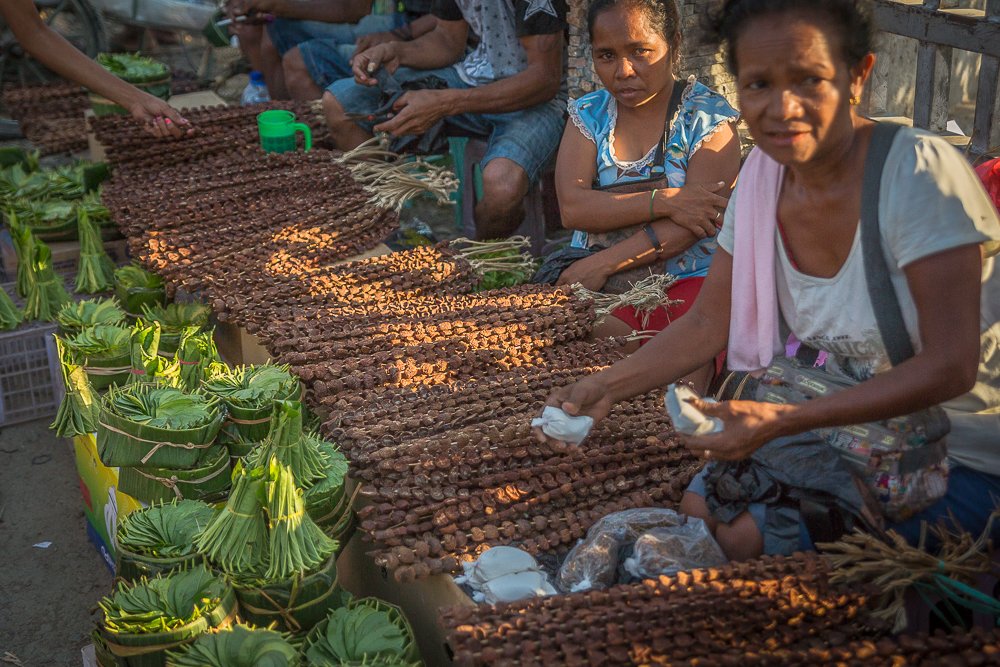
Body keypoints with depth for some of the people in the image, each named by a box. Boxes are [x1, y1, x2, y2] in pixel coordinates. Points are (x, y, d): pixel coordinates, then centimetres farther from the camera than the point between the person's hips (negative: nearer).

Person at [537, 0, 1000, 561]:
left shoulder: (918, 172, -26)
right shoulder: (765, 174, -6)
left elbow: (950, 367, -27)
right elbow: (709, 324, 3)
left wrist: (781, 421, -33)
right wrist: (607, 387, -9)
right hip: (855, 420, 6)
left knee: (747, 537, -15)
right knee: (701, 509, -4)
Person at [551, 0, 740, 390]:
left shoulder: (707, 116, 0)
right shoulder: (588, 115, 10)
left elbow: (693, 223, -12)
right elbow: (572, 208, -6)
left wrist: (601, 264, -18)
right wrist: (665, 201, -16)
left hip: (689, 278, -3)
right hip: (601, 283, 4)